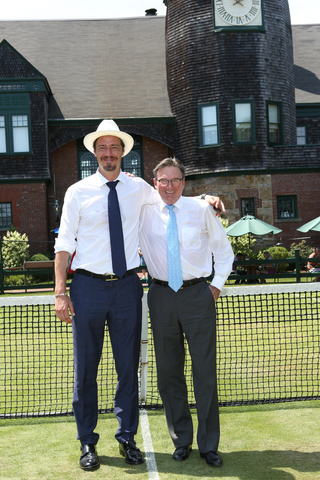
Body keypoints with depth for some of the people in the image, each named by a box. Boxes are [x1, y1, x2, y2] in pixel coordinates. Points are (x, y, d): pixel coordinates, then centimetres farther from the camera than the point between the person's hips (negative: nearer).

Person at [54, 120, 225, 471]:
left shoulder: (138, 188, 6)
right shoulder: (78, 192, -1)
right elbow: (64, 245, 0)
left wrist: (205, 198, 4)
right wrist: (60, 292, -7)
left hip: (127, 286, 2)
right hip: (88, 286, -2)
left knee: (128, 366, 10)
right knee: (85, 368, 6)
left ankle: (127, 438, 26)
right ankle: (87, 443, 23)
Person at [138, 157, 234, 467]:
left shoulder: (201, 210, 3)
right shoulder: (143, 211, 5)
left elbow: (224, 250, 13)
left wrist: (217, 284, 5)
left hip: (198, 294, -1)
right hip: (161, 296, 2)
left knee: (205, 370, 0)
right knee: (168, 372, 8)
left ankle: (209, 445, 13)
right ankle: (181, 440, 24)